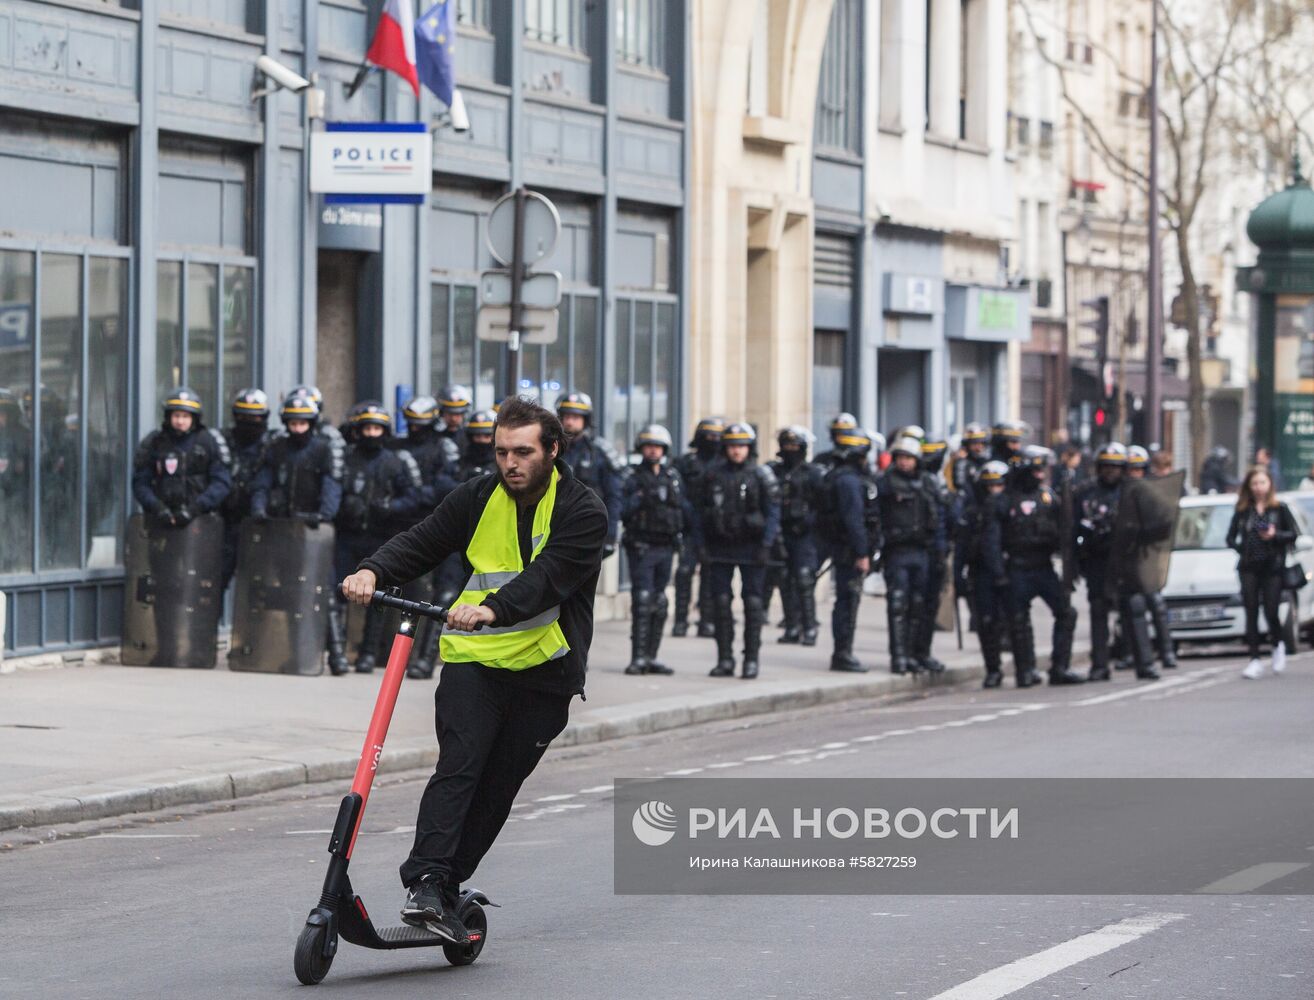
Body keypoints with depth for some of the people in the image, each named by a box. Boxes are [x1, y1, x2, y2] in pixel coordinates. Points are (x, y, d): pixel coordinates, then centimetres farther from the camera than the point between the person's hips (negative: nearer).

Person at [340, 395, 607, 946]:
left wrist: (494, 609, -38)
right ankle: (424, 884, -25)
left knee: (498, 786, 2)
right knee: (458, 766, -17)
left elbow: (548, 576, -22)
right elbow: (421, 543, 5)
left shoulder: (583, 511, -8)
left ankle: (445, 888, 11)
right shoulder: (478, 497, 4)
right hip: (473, 659, 1)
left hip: (543, 671, -1)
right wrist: (373, 571, -16)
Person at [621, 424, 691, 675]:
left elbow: (686, 509, 18)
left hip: (666, 548, 5)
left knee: (659, 603, 7)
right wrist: (638, 499, -26)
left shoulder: (674, 478, 12)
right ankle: (638, 658, -11)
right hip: (642, 548, -5)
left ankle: (651, 657, 13)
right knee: (642, 602, -11)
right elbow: (624, 512, -11)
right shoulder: (635, 480, -1)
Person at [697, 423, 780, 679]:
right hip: (720, 549, 3)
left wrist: (766, 545, -12)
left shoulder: (761, 476, -2)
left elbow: (772, 512, -4)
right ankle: (725, 660, 9)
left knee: (753, 603, -2)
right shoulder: (714, 475, 7)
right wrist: (704, 545, 5)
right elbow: (703, 511, 11)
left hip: (750, 550, -3)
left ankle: (751, 660, 3)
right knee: (721, 603, 3)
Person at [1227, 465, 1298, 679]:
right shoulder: (1243, 511, 8)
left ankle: (1277, 645, 29)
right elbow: (1231, 537, 9)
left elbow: (1293, 535, 2)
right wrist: (1240, 548, -9)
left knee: (1271, 612, -3)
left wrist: (1275, 535, -14)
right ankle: (1255, 660, 0)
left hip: (1272, 567, -2)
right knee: (1251, 613, -2)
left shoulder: (1279, 509, 3)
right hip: (1249, 569, 2)